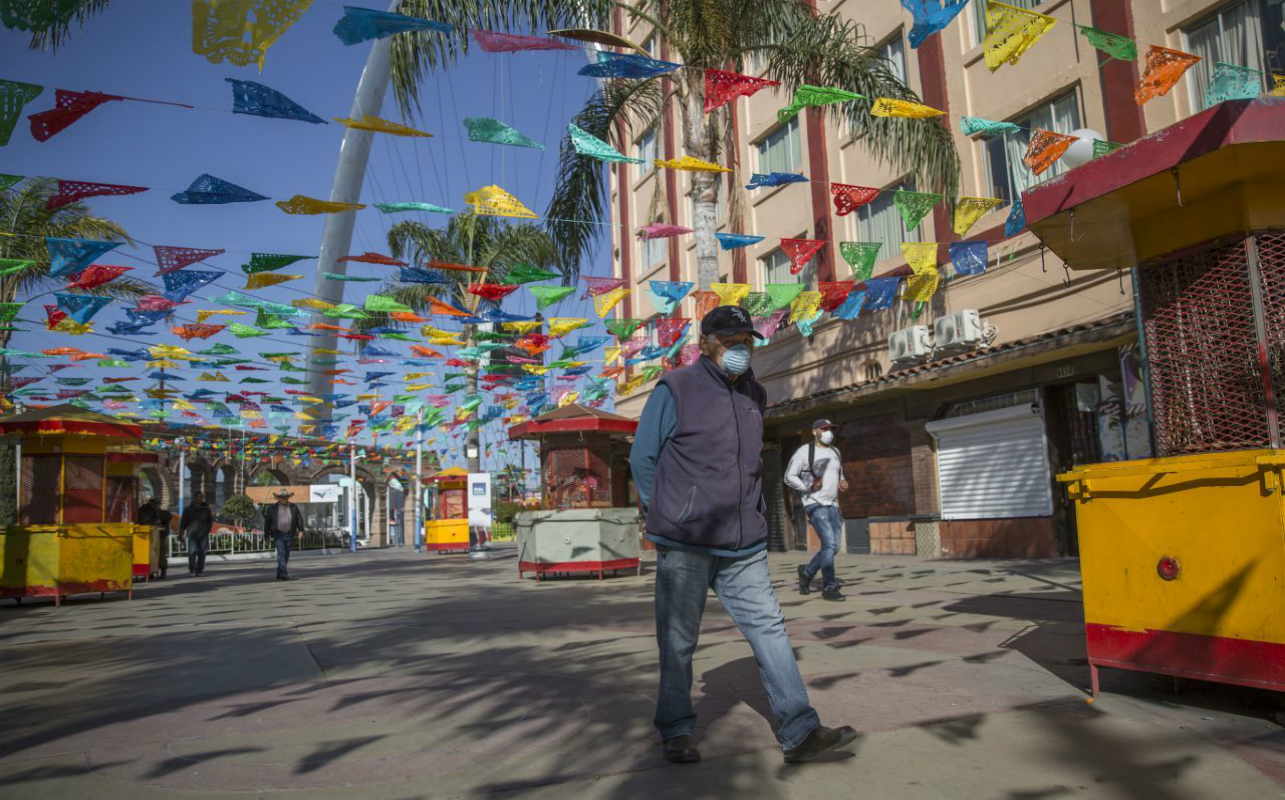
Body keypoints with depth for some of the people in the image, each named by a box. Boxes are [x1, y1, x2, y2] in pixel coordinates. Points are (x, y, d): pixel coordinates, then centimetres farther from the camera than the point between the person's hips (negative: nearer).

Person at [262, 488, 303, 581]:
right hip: (278, 534, -3)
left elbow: (300, 519, 6)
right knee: (281, 553, -15)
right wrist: (267, 535, 5)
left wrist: (300, 530, -7)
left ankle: (279, 574, 19)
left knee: (286, 555, 6)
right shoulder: (272, 508, 3)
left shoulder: (294, 507, 8)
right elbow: (267, 521, 6)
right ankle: (283, 573, -20)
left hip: (289, 535, 3)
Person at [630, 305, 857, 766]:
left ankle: (799, 732, 3)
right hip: (684, 546, -5)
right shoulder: (675, 390, -4)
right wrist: (666, 516, 3)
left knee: (769, 629, -1)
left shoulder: (753, 396, 14)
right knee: (678, 641, 5)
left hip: (744, 547, 5)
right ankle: (676, 731, 22)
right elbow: (642, 459, 0)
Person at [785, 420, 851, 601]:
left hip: (833, 505, 7)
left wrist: (842, 482, 6)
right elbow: (789, 477, -5)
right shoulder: (804, 451, -5)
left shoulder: (835, 452, 15)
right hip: (816, 504, -7)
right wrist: (808, 488, -17)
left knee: (834, 547, 6)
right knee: (829, 544, -16)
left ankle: (807, 571, 27)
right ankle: (829, 588, -8)